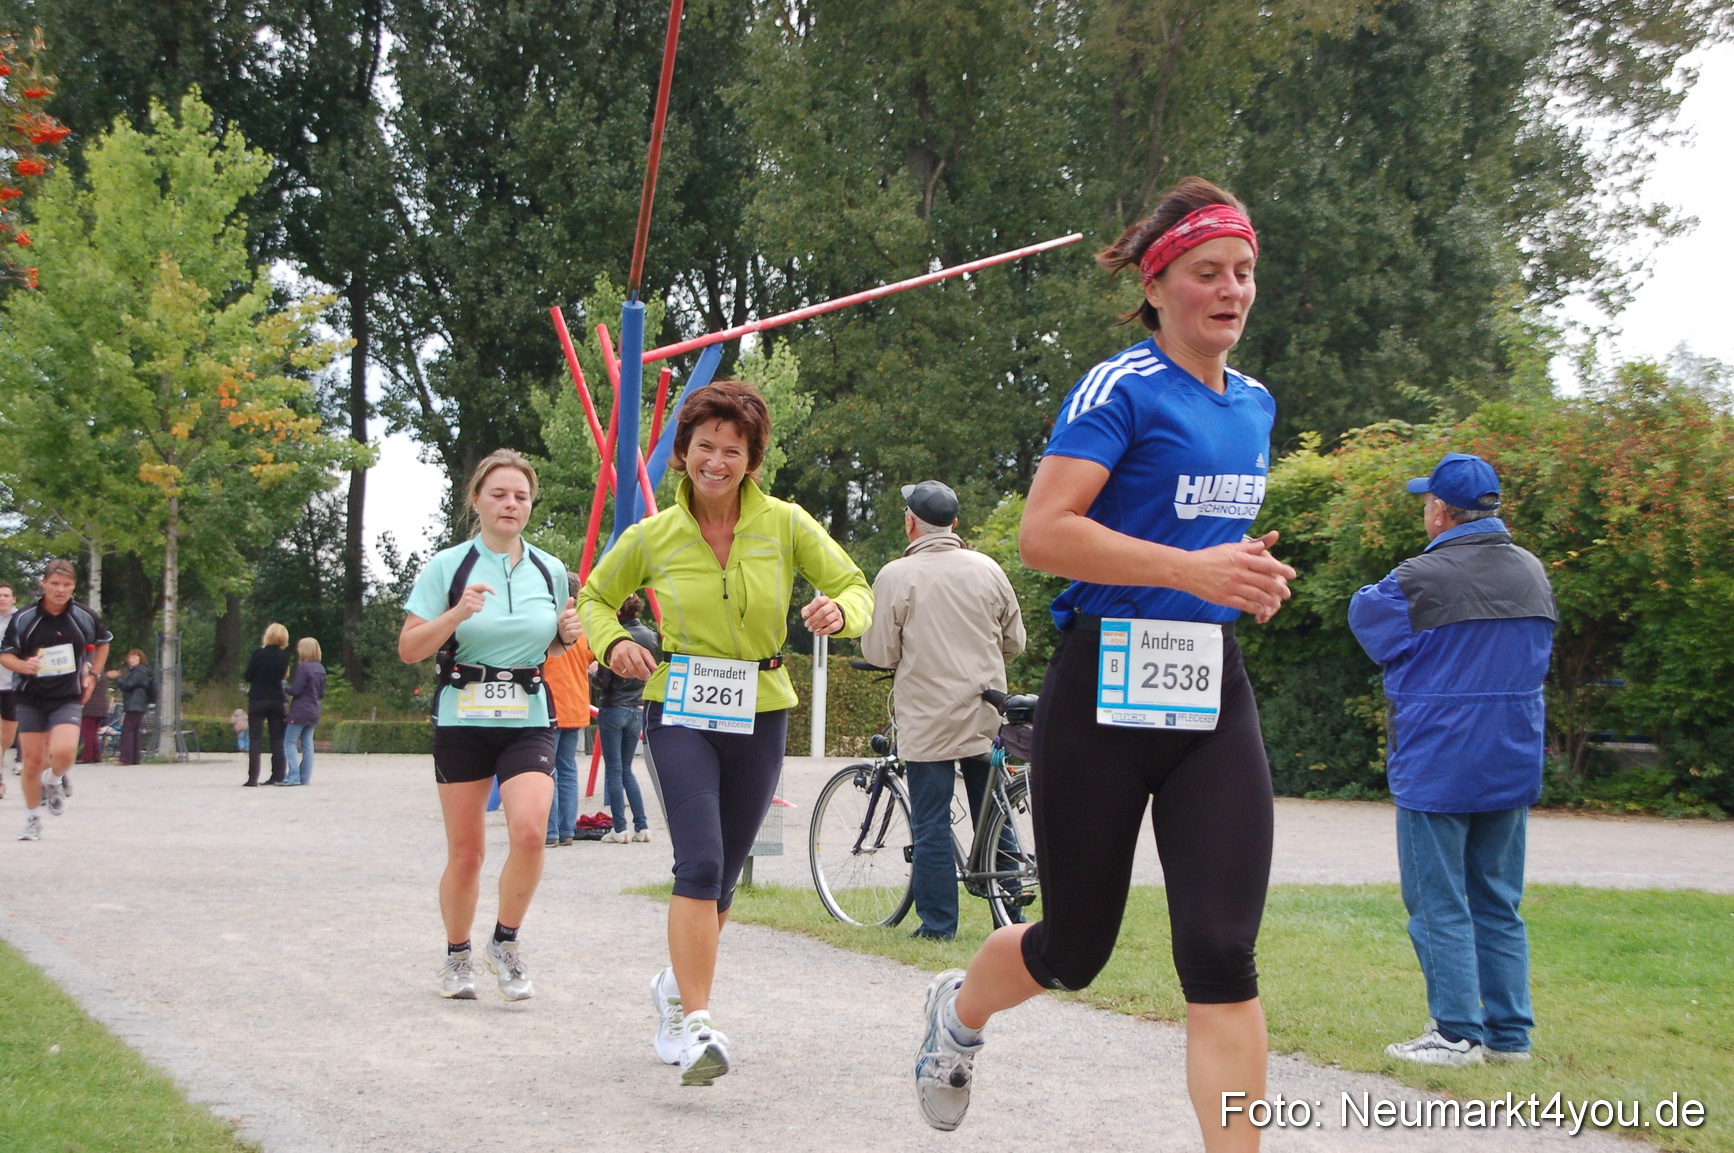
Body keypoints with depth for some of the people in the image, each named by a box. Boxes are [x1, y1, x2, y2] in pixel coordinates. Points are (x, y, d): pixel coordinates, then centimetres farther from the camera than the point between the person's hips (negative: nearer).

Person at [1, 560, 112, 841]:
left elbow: (102, 643, 17)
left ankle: (53, 782, 13)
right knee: (32, 761, 1)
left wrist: (93, 675, 8)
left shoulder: (85, 617, -3)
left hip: (68, 699, -1)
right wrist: (24, 665, -21)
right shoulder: (23, 618, -6)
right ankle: (32, 819, 22)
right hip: (30, 698, 1)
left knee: (64, 752, -23)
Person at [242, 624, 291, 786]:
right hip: (277, 700, 4)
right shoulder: (284, 656, -1)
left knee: (254, 739, -1)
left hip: (257, 700, -4)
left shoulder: (258, 654, -13)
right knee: (277, 739, 10)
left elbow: (247, 677, -7)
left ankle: (253, 777, -7)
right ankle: (278, 776, 7)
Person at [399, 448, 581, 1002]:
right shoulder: (447, 567, -2)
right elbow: (409, 649, -4)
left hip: (528, 722, 1)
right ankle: (457, 956, 24)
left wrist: (567, 635, -1)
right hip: (462, 721, -1)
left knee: (529, 830, -20)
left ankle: (506, 942, 0)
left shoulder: (550, 570, 8)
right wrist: (457, 613, -19)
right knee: (465, 851, 3)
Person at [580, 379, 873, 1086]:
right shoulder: (652, 538, -2)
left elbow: (856, 588, 2)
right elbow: (595, 598, 13)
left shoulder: (785, 525, -3)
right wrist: (613, 642, -9)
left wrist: (839, 610, -21)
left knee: (722, 876, 11)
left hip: (758, 715, 2)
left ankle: (676, 984, 37)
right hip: (680, 713, -2)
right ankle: (694, 1024, -20)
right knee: (700, 863, -19)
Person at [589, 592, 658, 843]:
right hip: (638, 710, 6)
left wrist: (592, 673, 6)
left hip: (613, 709, -6)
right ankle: (642, 826, 10)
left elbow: (602, 681, -13)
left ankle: (620, 829, 1)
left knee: (614, 770, 2)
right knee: (626, 769, 16)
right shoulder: (651, 637, 3)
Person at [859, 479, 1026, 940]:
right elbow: (1014, 641, 10)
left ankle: (938, 922, 2)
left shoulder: (896, 576, -9)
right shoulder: (987, 570, 3)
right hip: (986, 718, 4)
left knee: (931, 825, 1)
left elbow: (879, 652, -8)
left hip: (927, 721, -4)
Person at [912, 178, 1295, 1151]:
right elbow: (1044, 532, -20)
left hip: (1214, 693, 5)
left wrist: (1250, 574, 11)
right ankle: (960, 1010, 43)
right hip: (1107, 690, -5)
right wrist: (1191, 569, -24)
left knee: (1222, 950, -8)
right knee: (1076, 950, 9)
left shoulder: (1255, 404, 14)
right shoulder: (1124, 388, -9)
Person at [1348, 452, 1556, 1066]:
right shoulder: (1532, 573, 4)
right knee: (1498, 903, 13)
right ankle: (1510, 1033, 14)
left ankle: (1458, 1033, 0)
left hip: (1436, 766, -6)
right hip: (1513, 763, 6)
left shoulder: (1420, 579, -16)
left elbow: (1366, 615, 1)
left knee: (1439, 904, 1)